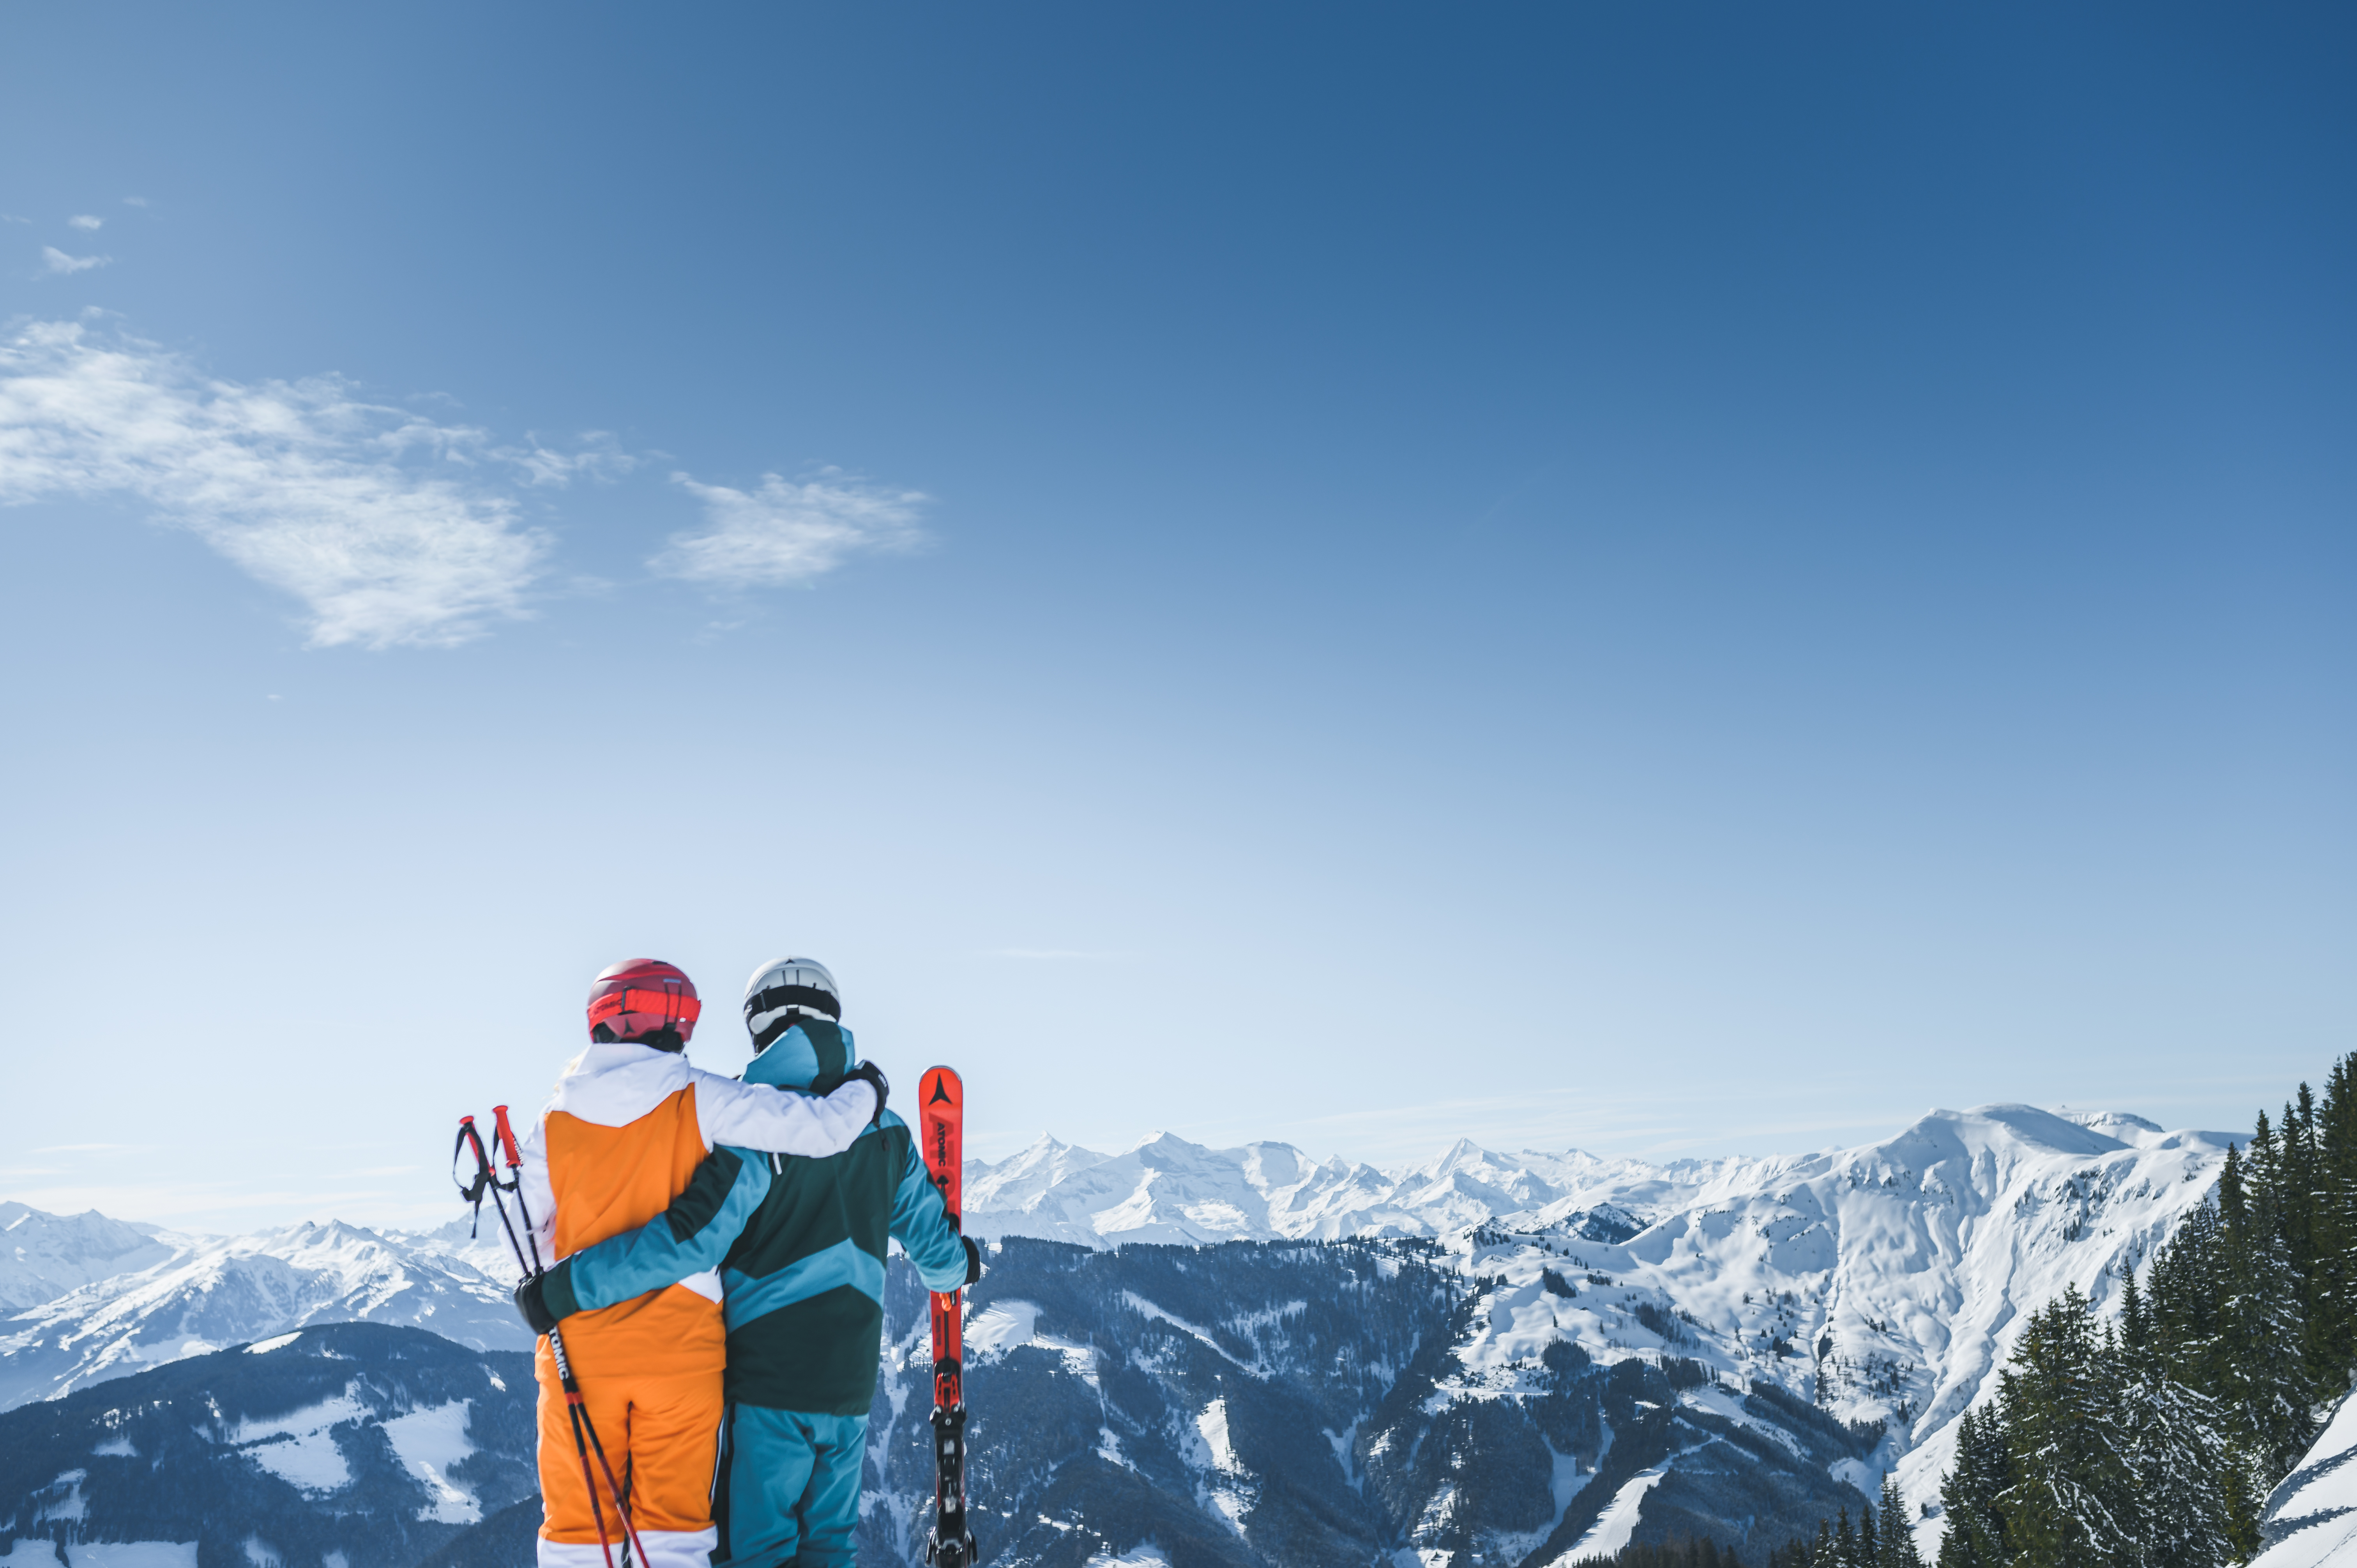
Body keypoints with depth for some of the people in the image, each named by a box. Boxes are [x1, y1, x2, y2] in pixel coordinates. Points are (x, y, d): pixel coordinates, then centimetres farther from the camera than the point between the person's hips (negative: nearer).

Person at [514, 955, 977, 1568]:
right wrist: (960, 1266, 38)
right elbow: (934, 1244, 13)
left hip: (767, 1380, -5)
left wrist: (563, 1289, -21)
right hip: (851, 1383, 5)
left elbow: (694, 1237, -24)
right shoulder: (885, 1130, 5)